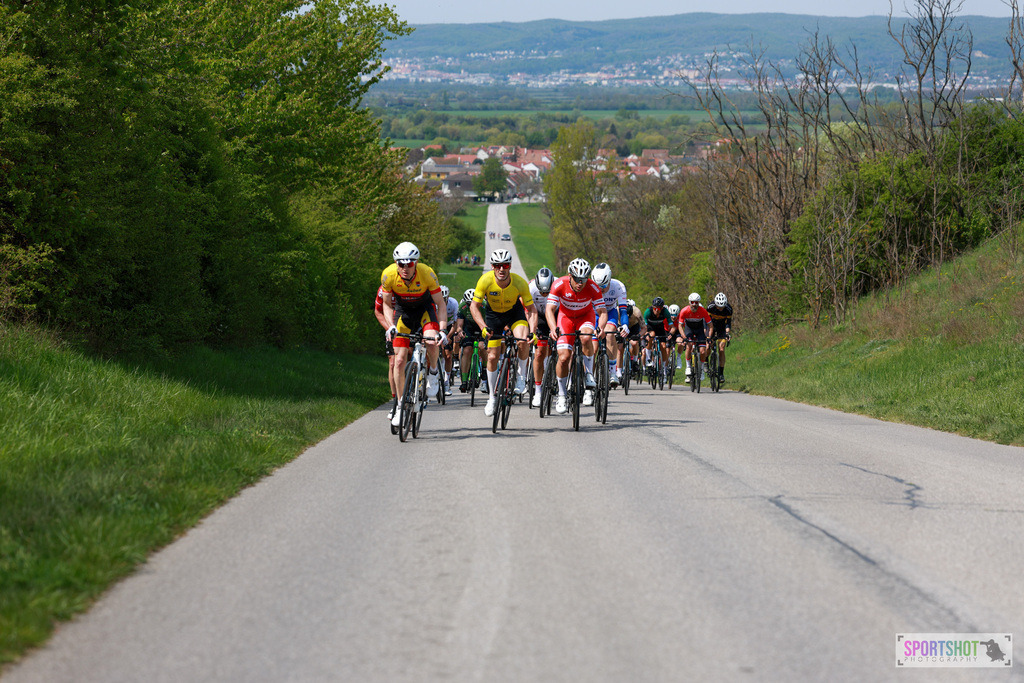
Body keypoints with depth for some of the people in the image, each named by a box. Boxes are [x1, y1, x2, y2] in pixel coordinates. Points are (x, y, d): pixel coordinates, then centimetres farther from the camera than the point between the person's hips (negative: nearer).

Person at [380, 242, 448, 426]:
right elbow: (387, 305, -8)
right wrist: (391, 326, -23)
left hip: (425, 308, -1)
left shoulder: (427, 273, -30)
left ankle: (433, 373, 0)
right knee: (400, 360, -7)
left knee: (431, 341, -31)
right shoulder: (388, 275, -25)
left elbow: (441, 304, -20)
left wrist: (443, 330, -32)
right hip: (402, 310, 1)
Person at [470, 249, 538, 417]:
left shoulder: (520, 283, -30)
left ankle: (521, 376, -5)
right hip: (493, 314, 1)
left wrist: (533, 332, -33)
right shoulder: (485, 280, -30)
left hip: (514, 312, -1)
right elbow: (474, 306, -21)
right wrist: (483, 327, -35)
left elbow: (531, 309, -20)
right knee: (492, 357, -1)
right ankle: (493, 396, 19)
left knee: (523, 341, -30)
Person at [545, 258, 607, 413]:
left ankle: (589, 379, -19)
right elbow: (550, 309, -27)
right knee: (564, 357, -14)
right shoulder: (559, 285, -28)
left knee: (586, 338, -35)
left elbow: (602, 312, -25)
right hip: (565, 317, 0)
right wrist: (553, 329, -45)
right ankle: (562, 395, 5)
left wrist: (600, 328, -46)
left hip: (585, 316, 0)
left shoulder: (593, 288, -27)